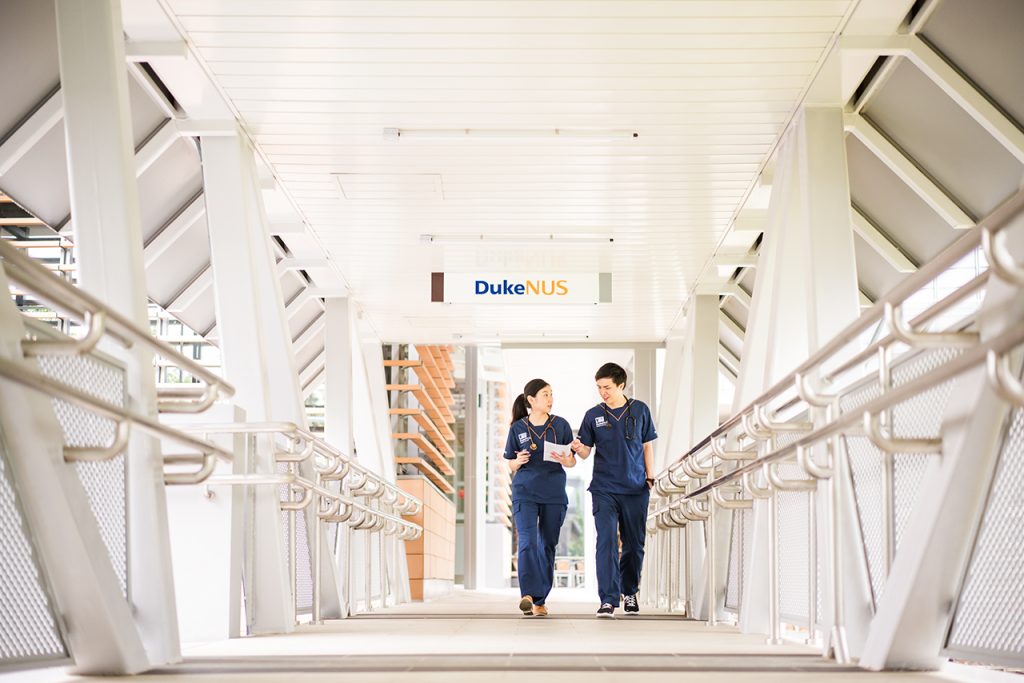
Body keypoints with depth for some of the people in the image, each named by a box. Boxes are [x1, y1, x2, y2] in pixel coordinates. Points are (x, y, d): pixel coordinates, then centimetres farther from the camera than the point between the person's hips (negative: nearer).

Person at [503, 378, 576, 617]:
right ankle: (527, 595, -25)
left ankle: (540, 601, 12)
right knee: (528, 542, -17)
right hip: (525, 492, -1)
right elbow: (512, 465, 10)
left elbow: (573, 461, 7)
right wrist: (519, 461, -13)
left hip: (554, 494, 2)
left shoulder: (561, 425, 3)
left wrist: (566, 460, -16)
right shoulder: (518, 428, 2)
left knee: (547, 545, 4)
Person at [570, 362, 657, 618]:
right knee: (606, 542, -12)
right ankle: (608, 600, -15)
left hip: (636, 489, 1)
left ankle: (629, 592, 29)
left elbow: (647, 446, 11)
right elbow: (586, 451, 2)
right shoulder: (593, 415, 3)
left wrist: (650, 478, 5)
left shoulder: (640, 410, 5)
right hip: (604, 489, -1)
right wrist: (578, 448, -20)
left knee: (634, 544, 10)